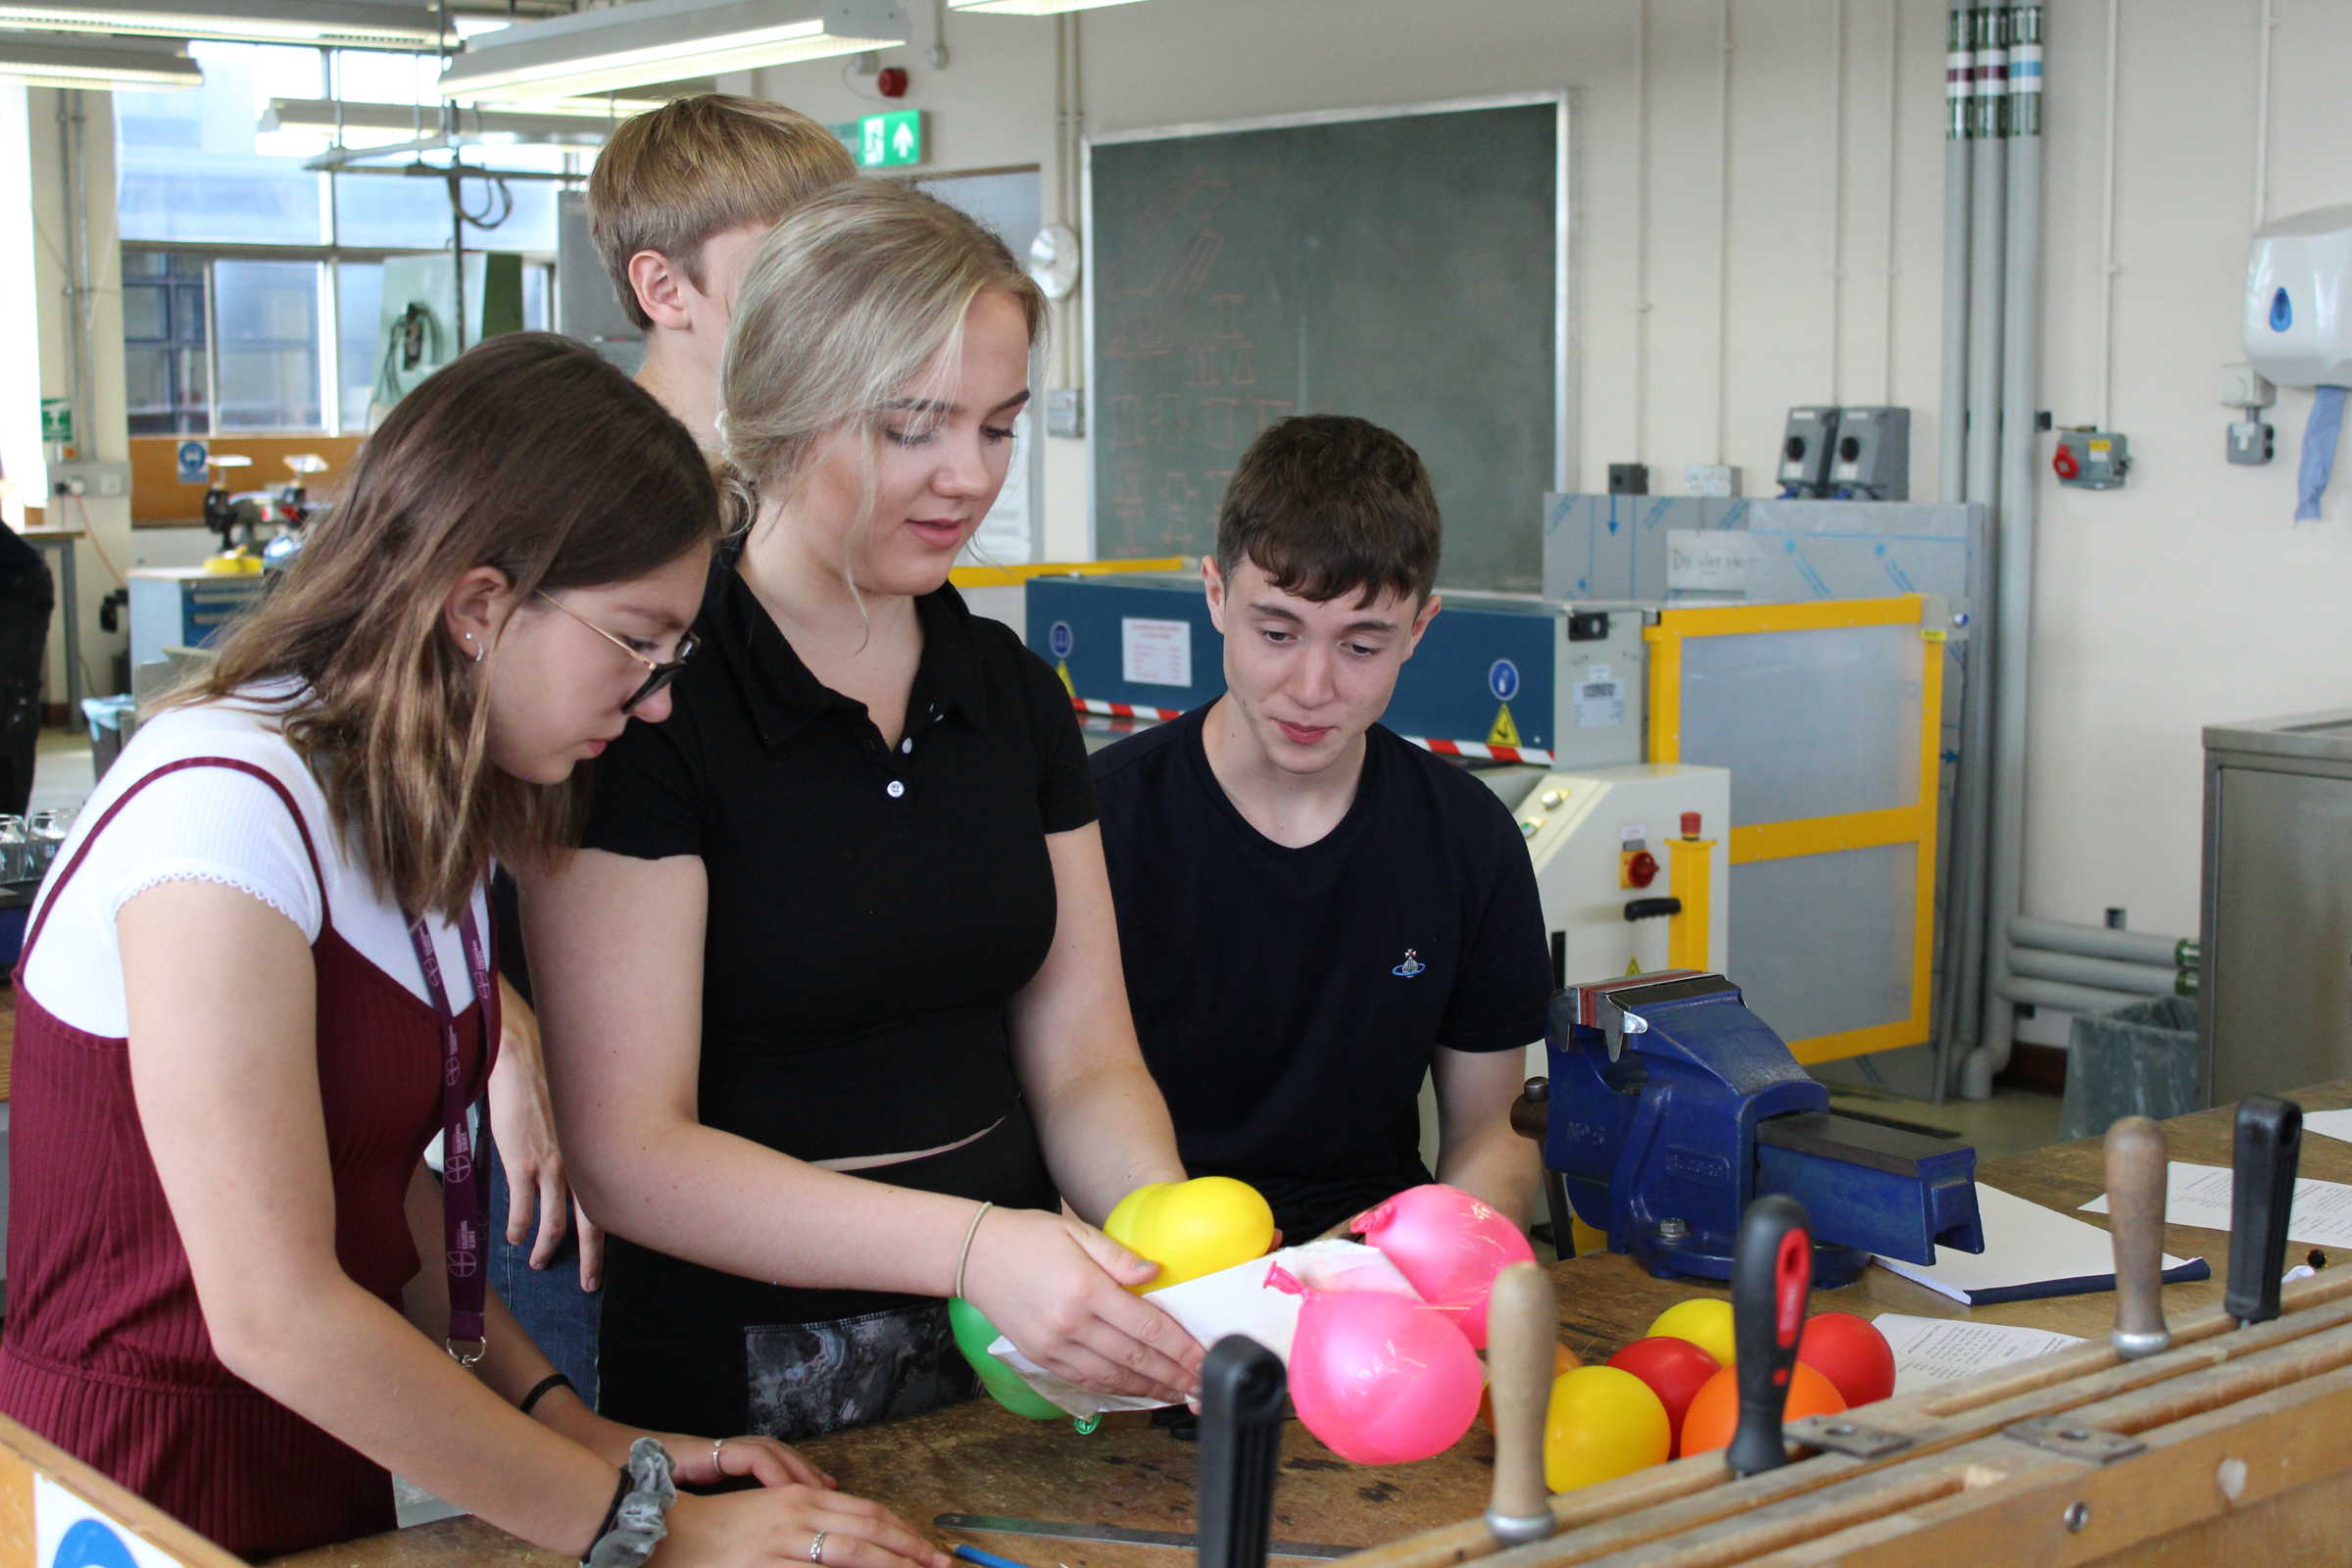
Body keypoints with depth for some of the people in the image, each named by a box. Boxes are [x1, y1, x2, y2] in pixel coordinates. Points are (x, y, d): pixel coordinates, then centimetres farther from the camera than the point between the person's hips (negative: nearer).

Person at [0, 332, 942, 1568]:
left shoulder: (423, 811, 3)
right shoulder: (223, 812, -23)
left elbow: (382, 1185, 6)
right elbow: (275, 1315, -24)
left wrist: (569, 1426, -5)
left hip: (331, 1465, 7)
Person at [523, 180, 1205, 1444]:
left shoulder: (1009, 690, 6)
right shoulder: (649, 708, -14)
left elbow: (1083, 1064, 6)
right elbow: (629, 1157, -17)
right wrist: (971, 1245, -29)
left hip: (1006, 1361, 5)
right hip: (745, 1388, -4)